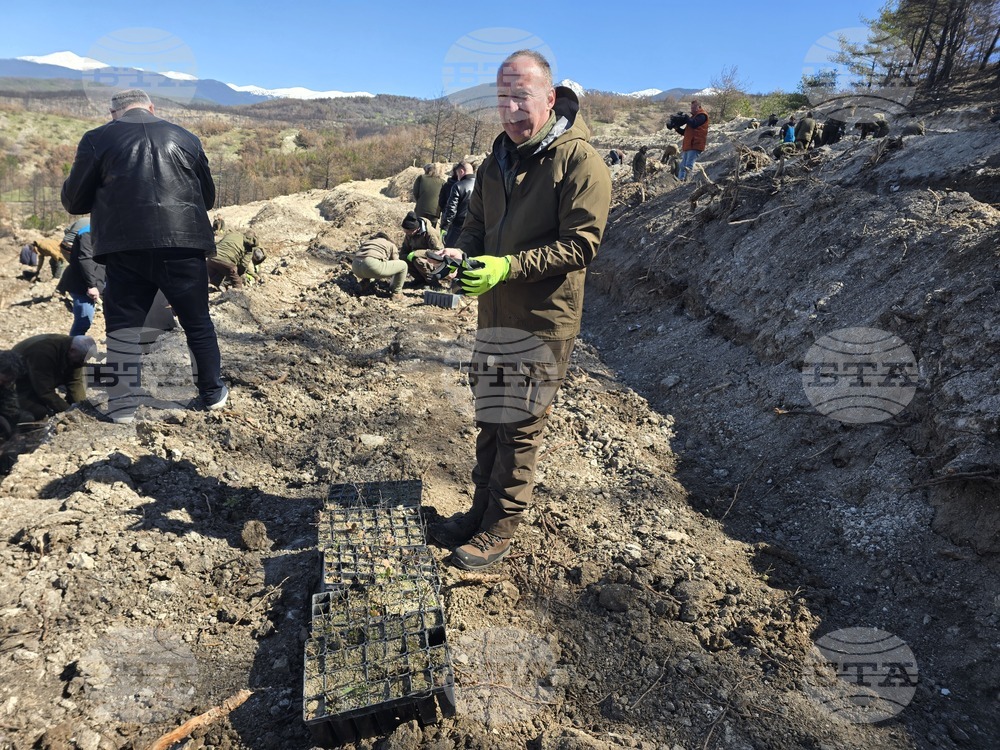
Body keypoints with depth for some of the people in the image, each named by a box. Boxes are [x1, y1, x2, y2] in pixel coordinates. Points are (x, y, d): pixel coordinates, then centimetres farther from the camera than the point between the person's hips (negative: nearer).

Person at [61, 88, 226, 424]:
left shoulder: (97, 139, 9)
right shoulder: (185, 138, 14)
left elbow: (74, 201, 10)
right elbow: (208, 197, 19)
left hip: (125, 248, -1)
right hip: (184, 245, 1)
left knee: (123, 324, 7)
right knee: (198, 321, 11)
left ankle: (122, 406, 6)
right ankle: (212, 393, 18)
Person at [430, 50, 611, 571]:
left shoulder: (580, 161, -11)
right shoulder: (497, 161, 12)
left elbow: (582, 244, -18)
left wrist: (508, 267, -26)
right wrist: (459, 253, -6)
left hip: (543, 322, -7)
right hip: (494, 316, 7)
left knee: (519, 430, 3)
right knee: (490, 422, 16)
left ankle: (501, 529, 21)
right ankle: (482, 510, 34)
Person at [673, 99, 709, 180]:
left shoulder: (702, 115, 0)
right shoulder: (693, 117, 27)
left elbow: (693, 124, -18)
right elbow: (685, 132, 26)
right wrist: (677, 128, 8)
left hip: (695, 146, -9)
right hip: (688, 146, 9)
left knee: (688, 166, -20)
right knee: (682, 166, 5)